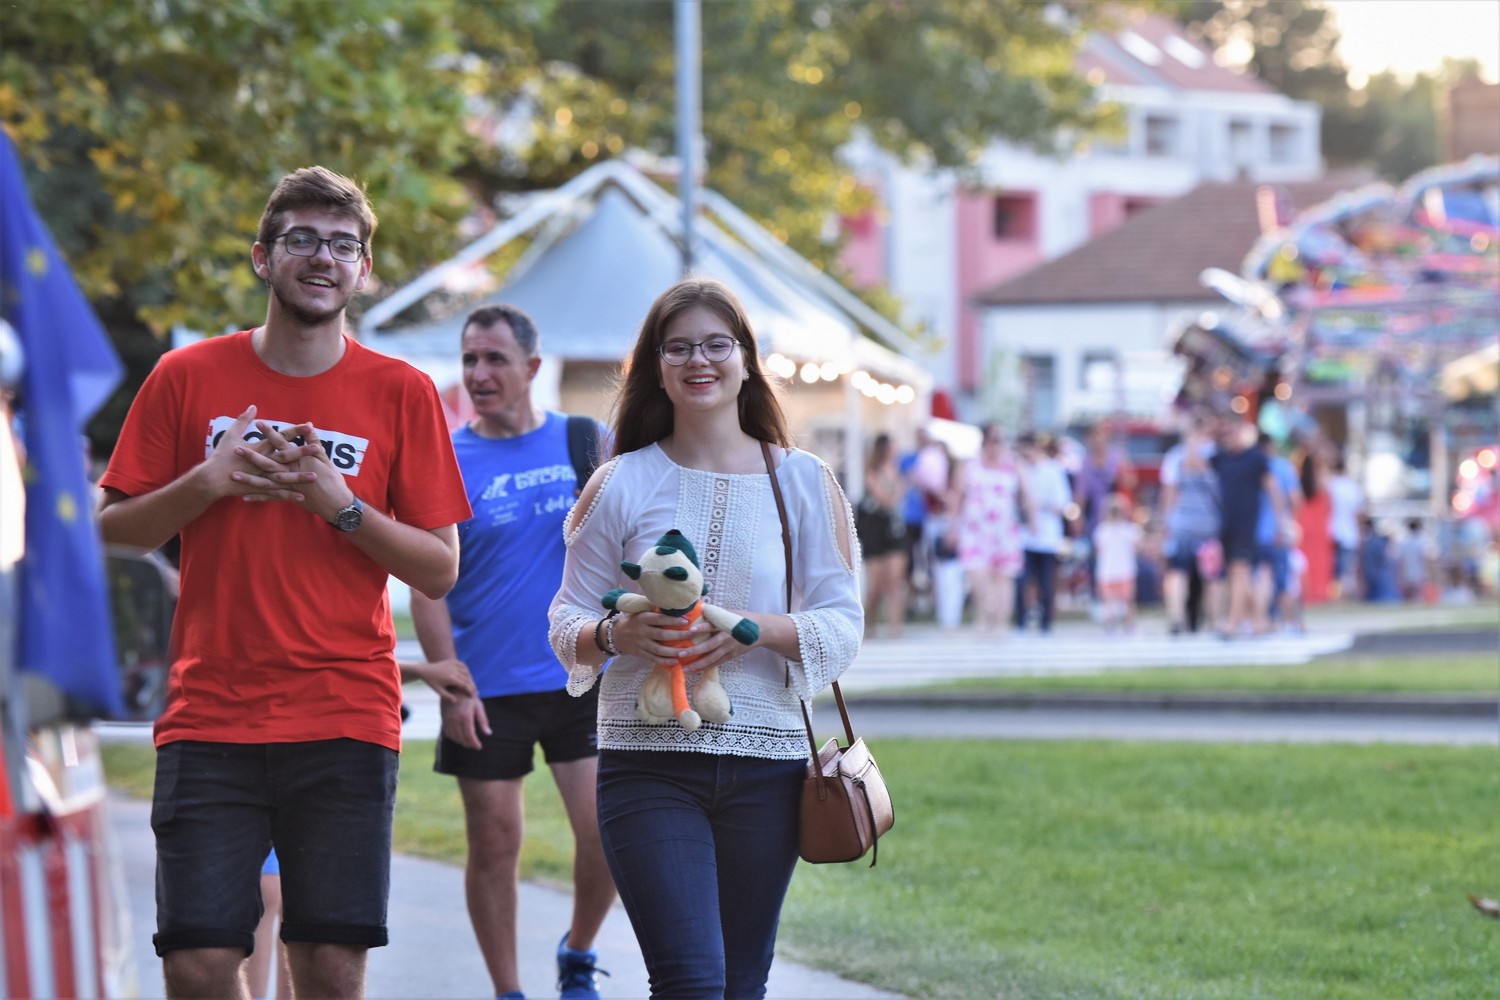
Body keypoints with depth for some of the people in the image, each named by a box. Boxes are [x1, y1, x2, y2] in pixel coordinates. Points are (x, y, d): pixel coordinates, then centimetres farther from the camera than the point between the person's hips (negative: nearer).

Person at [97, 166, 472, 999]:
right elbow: (115, 526, 9)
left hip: (345, 720, 0)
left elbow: (439, 570, 3)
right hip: (209, 716, 0)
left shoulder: (402, 393, 4)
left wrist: (339, 503, -11)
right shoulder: (187, 378, 5)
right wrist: (208, 482, -8)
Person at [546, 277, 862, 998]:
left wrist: (757, 628, -15)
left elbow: (843, 625, 4)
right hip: (647, 762, -2)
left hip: (766, 762, 2)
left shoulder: (802, 481, 7)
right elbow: (567, 625, 7)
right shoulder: (621, 484, 5)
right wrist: (615, 634, -15)